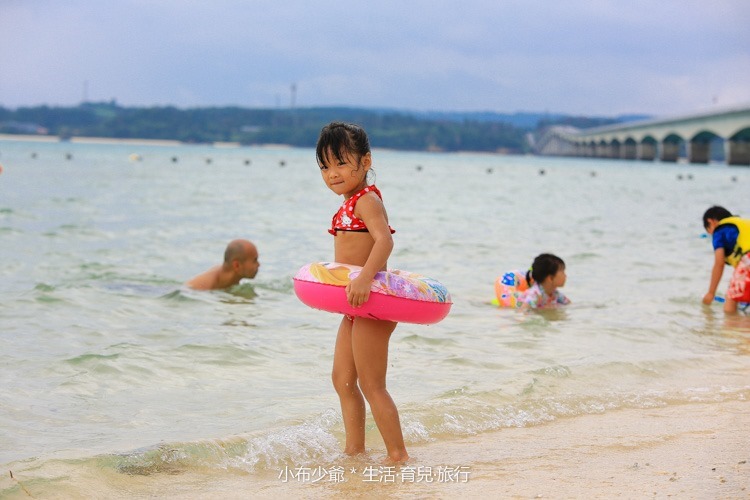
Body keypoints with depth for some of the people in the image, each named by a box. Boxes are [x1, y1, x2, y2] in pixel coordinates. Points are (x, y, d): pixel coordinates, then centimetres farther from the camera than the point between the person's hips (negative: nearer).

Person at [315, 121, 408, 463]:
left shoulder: (366, 200, -15)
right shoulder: (349, 204, 14)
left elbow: (384, 240, -31)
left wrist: (365, 277, -43)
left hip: (372, 304, -10)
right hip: (355, 307, 10)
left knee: (372, 386, -6)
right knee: (343, 379, 16)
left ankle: (398, 455, 3)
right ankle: (354, 449, 25)